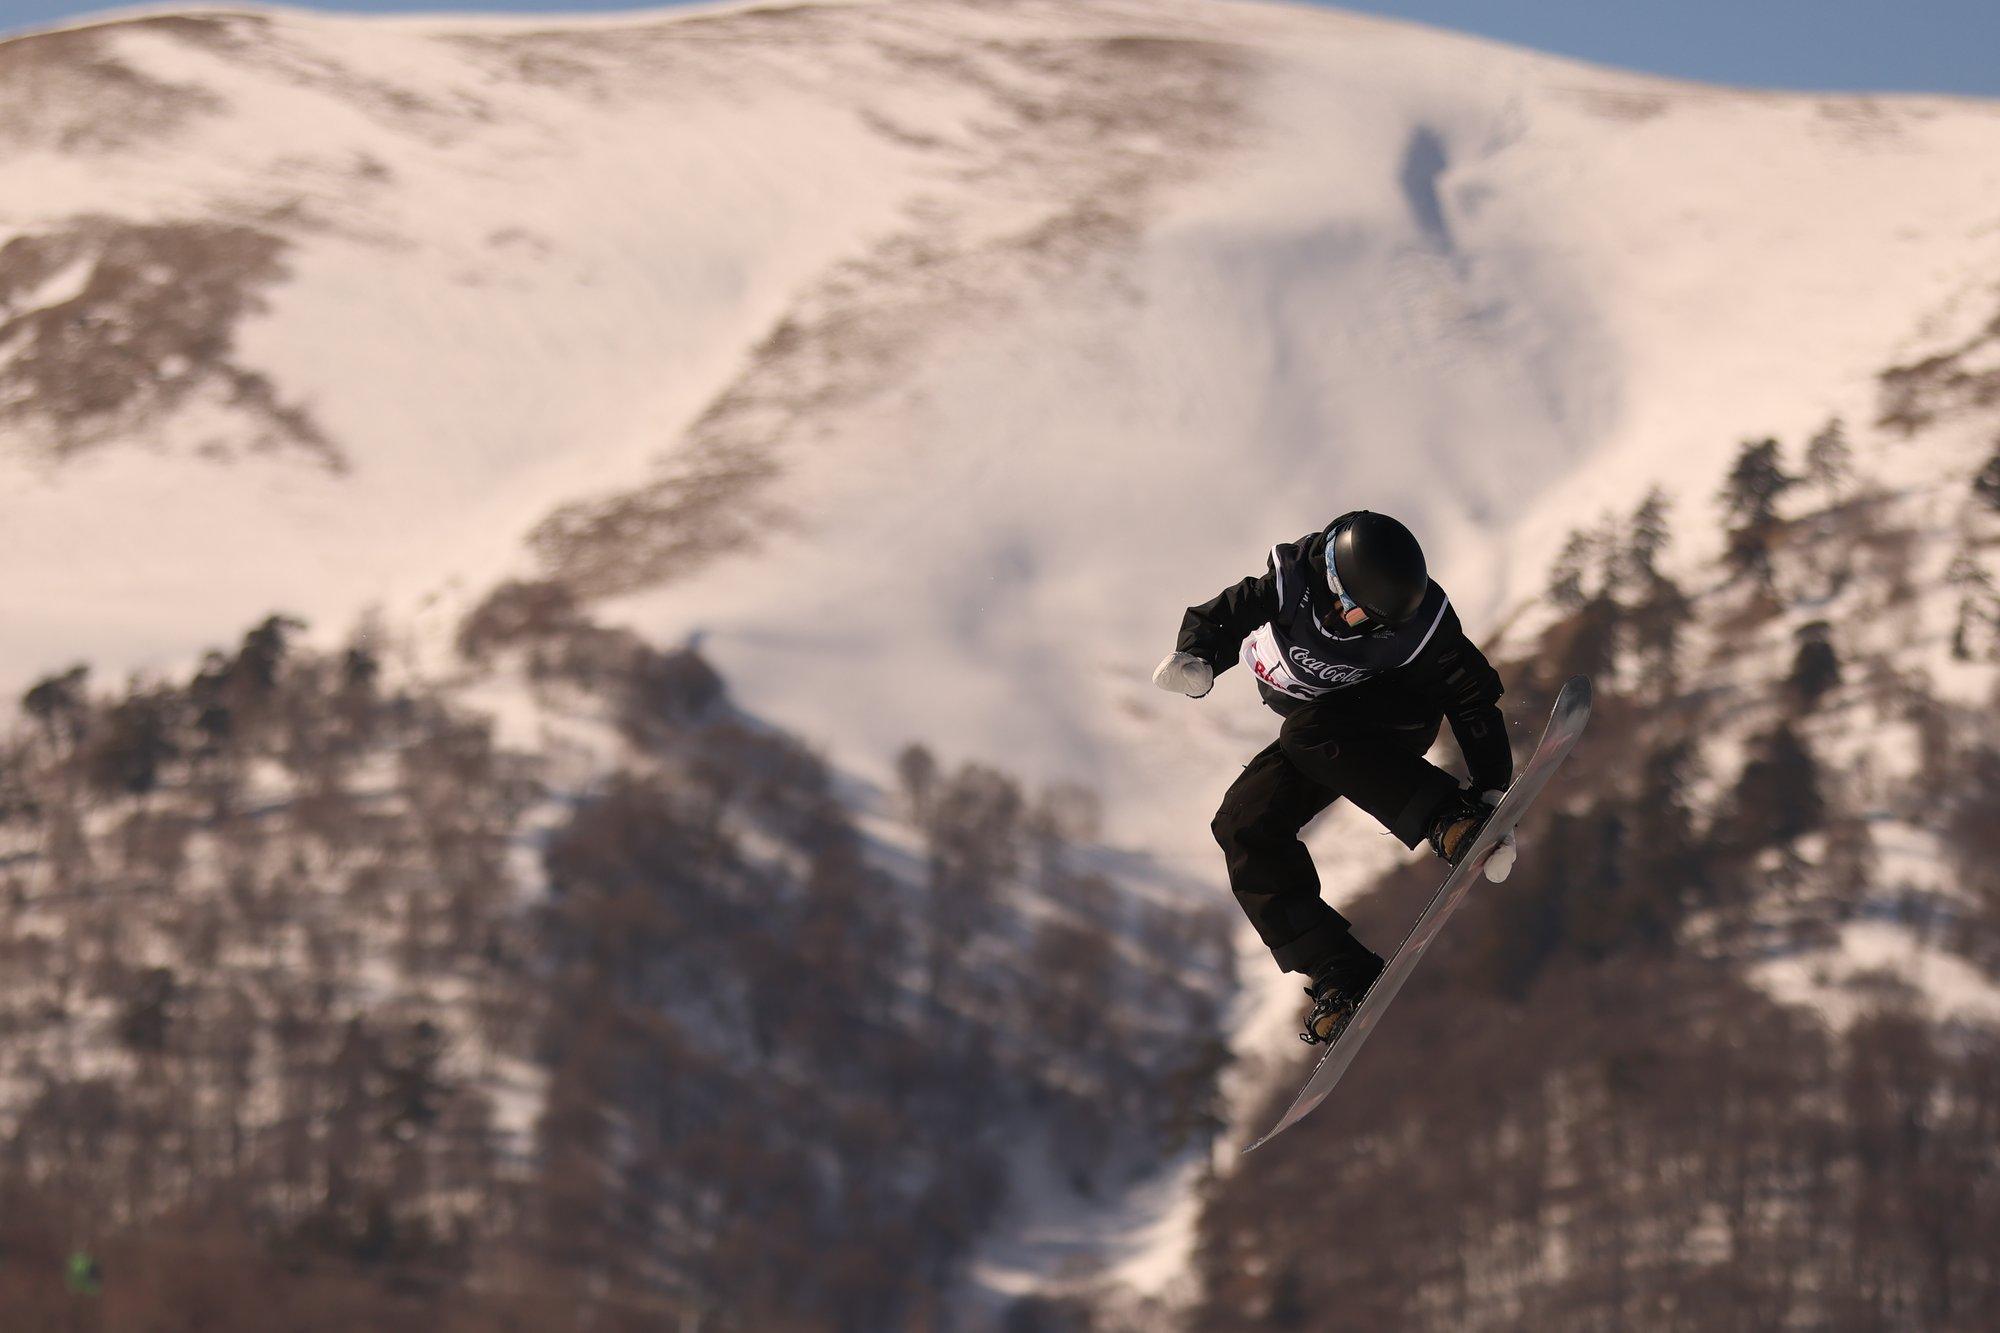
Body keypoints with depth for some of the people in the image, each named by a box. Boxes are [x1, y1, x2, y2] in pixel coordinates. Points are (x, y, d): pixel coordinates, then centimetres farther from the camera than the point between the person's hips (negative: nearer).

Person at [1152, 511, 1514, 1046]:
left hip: (1398, 720, -4)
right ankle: (1344, 979, -18)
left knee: (1309, 735, -36)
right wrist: (1196, 656, -37)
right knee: (1243, 826, -14)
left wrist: (1492, 790, -25)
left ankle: (1456, 821, -47)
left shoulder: (1421, 620, -29)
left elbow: (1472, 699, -20)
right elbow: (1224, 617, -14)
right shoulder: (1292, 580, -26)